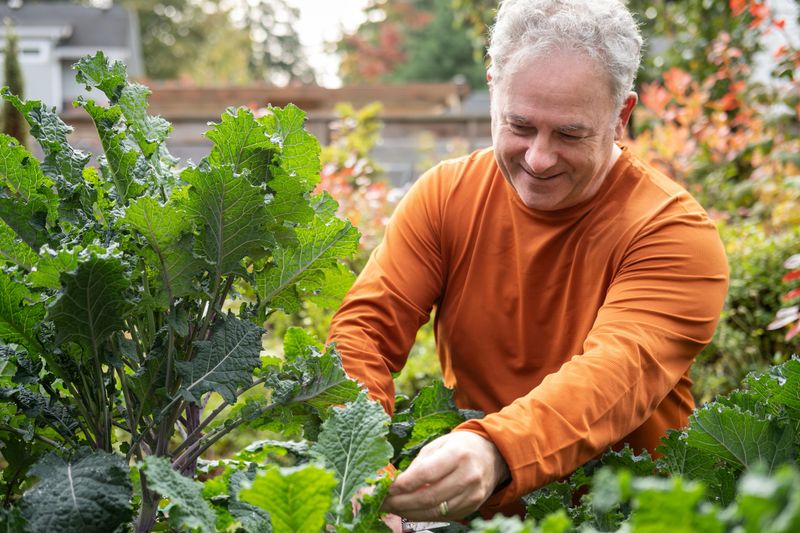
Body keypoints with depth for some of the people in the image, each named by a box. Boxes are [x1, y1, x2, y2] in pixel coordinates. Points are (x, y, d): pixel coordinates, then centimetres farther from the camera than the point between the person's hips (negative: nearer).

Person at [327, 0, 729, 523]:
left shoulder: (673, 231, -14)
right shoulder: (446, 194, -2)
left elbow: (620, 371, -31)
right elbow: (367, 326, -8)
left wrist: (495, 452, -50)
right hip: (463, 505, 2)